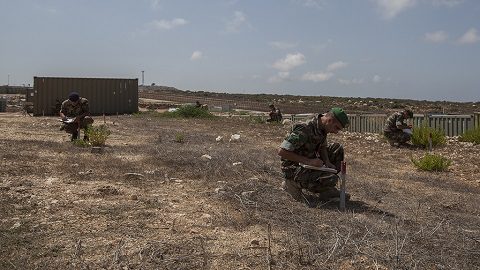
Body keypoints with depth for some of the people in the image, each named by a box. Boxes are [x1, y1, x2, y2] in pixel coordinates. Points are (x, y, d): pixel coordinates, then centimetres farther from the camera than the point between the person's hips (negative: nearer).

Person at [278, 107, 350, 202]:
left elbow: (322, 147, 16)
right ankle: (295, 184, -5)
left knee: (337, 148, 8)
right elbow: (281, 152, -28)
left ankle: (327, 189, 10)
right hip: (294, 169, -9)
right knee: (331, 179, -27)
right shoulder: (305, 129, -27)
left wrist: (327, 162, -5)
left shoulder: (322, 127, 0)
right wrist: (308, 161, -28)